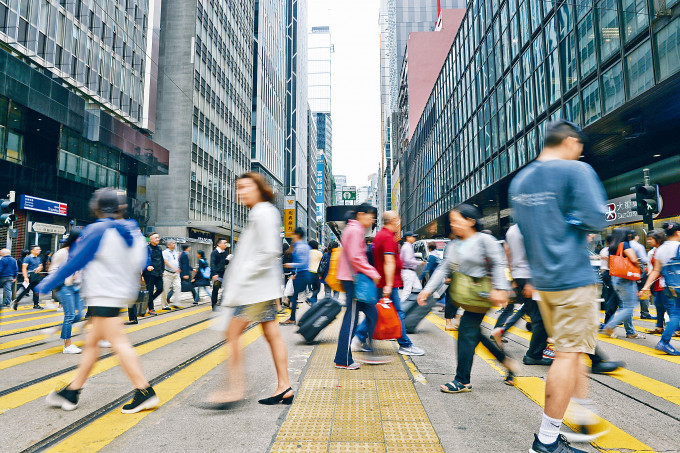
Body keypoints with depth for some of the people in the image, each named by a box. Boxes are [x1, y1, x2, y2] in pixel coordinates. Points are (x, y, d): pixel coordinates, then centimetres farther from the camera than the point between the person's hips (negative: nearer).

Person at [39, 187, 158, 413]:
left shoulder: (98, 230, -12)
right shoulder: (134, 233, 8)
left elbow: (74, 261, -7)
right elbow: (140, 264, 15)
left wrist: (46, 284, 4)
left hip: (103, 296, -8)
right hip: (121, 293, 8)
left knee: (118, 342, -8)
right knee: (91, 343, 16)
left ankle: (145, 391, -8)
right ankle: (72, 391, 27)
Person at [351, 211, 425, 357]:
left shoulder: (380, 235, 15)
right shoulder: (388, 237, -16)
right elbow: (389, 262, -23)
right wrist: (389, 285, -26)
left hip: (380, 283, 10)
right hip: (388, 284, -10)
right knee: (398, 313, -1)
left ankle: (359, 339, 17)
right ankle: (405, 346, 9)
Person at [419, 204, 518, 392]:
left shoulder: (484, 239, -8)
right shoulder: (455, 244, 12)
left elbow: (499, 264, -11)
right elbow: (444, 268, 11)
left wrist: (499, 289, -20)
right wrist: (428, 289, 4)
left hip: (477, 295, -8)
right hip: (464, 296, 8)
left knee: (466, 332, -5)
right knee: (475, 332, 13)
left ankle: (463, 381, 6)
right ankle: (505, 360, 34)